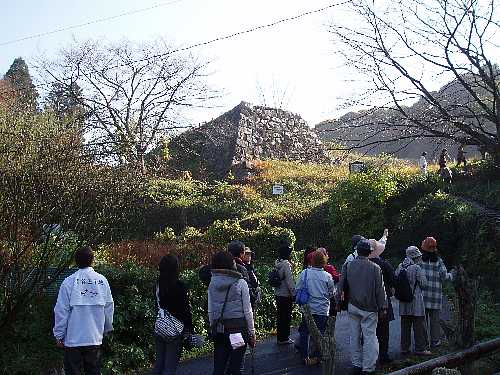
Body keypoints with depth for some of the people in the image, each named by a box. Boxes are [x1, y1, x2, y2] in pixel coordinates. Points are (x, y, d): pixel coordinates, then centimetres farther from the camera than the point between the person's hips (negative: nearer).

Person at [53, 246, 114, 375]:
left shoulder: (69, 282, -10)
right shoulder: (102, 281, -3)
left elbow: (61, 311, -7)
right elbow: (109, 308, 4)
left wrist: (59, 335, 4)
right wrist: (107, 329, 19)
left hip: (73, 339, -2)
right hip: (95, 338, 2)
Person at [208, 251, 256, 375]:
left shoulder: (212, 284, 3)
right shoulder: (240, 283, -7)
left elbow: (210, 311, 6)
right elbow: (247, 311, -5)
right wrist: (252, 332, 3)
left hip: (219, 328, 4)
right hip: (238, 326, -3)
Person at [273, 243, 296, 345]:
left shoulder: (277, 263, 7)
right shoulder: (286, 264, -17)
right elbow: (289, 281, -18)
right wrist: (294, 294, -12)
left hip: (278, 294, 8)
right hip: (286, 295, -8)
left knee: (280, 316, 14)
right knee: (286, 316, 2)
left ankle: (279, 337, 22)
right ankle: (284, 338, 9)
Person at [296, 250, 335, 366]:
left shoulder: (304, 273, -9)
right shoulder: (327, 276, -9)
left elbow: (297, 290, -3)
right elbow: (332, 293, 1)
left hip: (307, 308, 1)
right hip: (322, 310, -1)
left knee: (304, 332, 13)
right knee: (320, 333, 11)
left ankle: (305, 357, 18)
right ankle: (316, 356, 13)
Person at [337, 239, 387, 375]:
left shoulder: (347, 266, -2)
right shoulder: (375, 268, -10)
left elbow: (341, 286, 4)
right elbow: (380, 290, -6)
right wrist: (383, 307, 2)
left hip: (353, 307, 3)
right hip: (369, 308, -3)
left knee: (355, 336, 12)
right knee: (369, 337, 2)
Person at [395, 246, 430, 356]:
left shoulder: (400, 267, 5)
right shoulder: (417, 268, -14)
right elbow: (424, 284, -9)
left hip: (403, 303, 6)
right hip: (416, 301, -6)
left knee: (405, 326, 12)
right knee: (419, 326, 3)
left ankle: (404, 348, 16)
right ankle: (420, 348, 7)